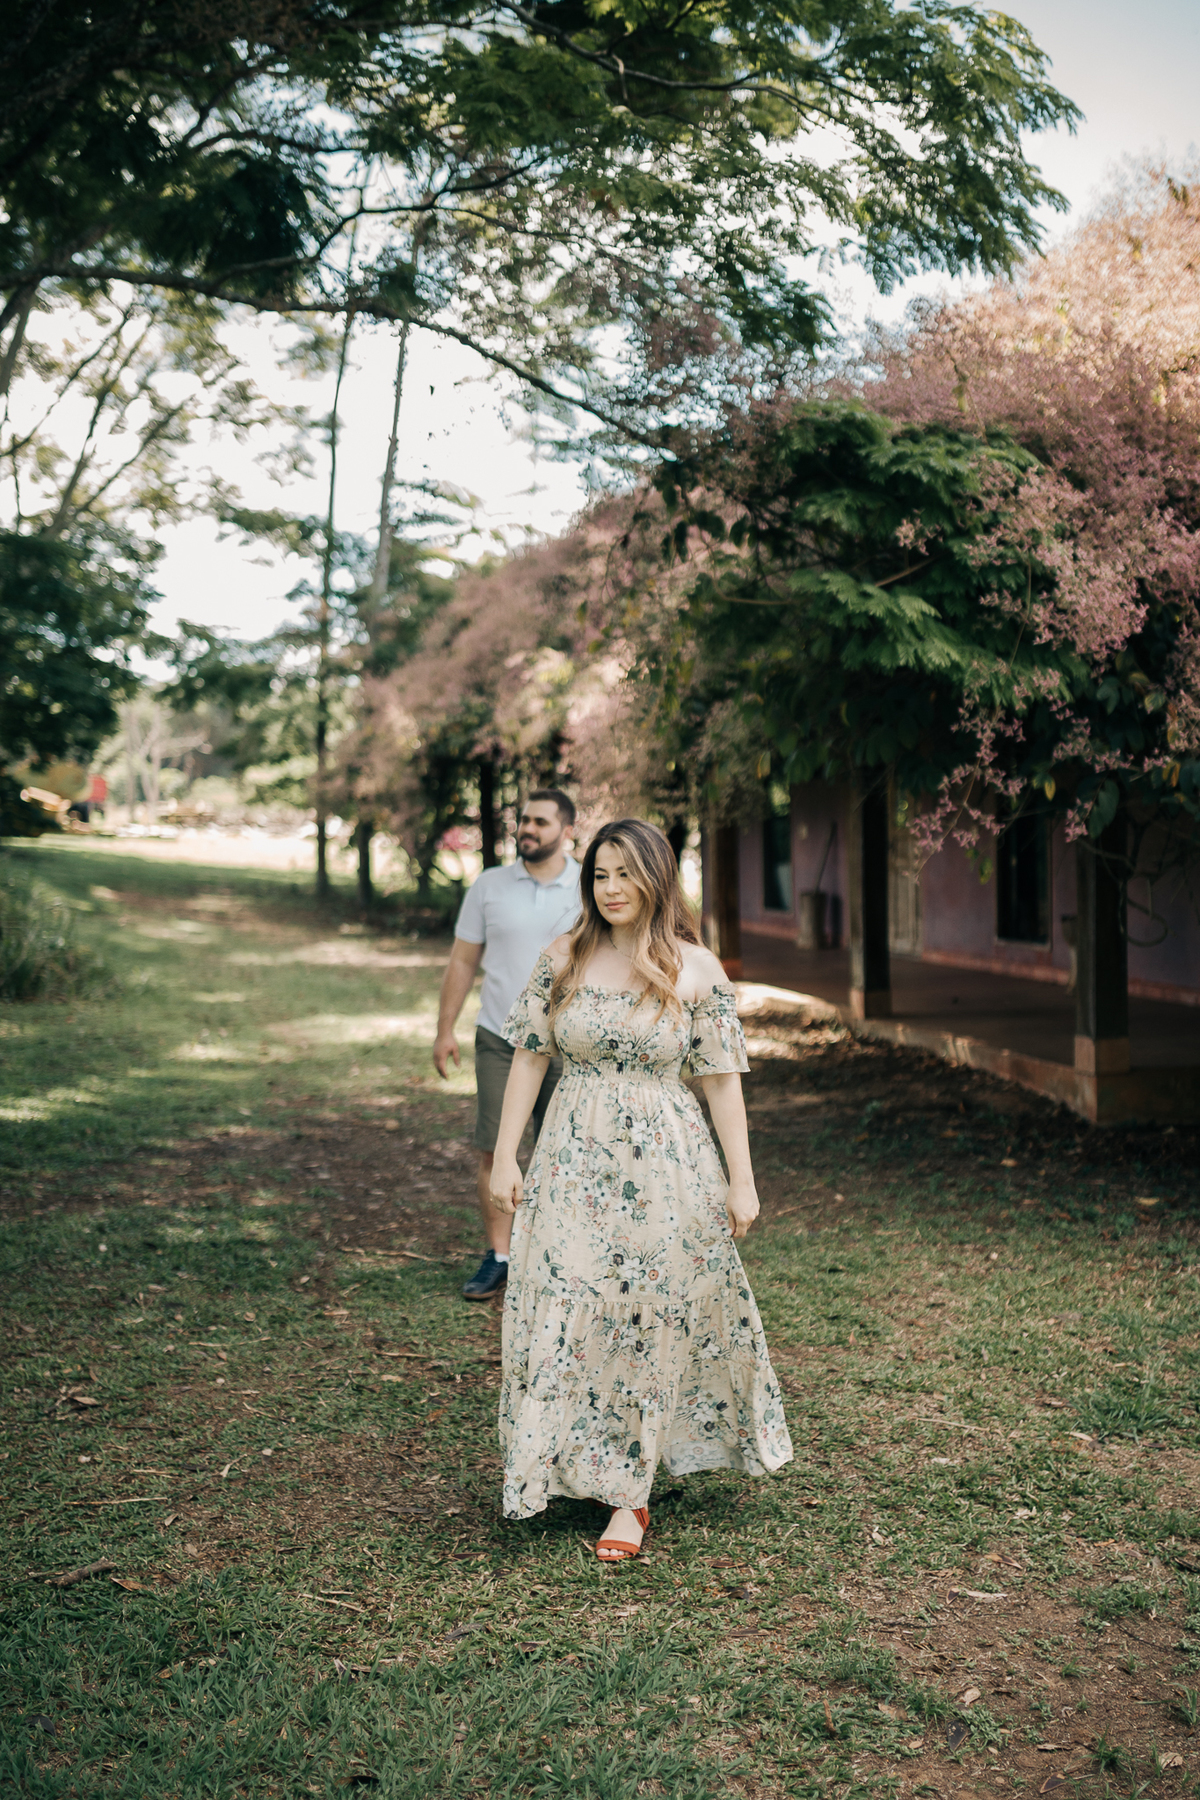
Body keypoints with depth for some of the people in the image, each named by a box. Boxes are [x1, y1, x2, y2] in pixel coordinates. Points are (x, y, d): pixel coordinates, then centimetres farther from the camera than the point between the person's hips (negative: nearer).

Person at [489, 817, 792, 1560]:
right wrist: (505, 1157, 2)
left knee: (651, 1320, 5)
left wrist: (742, 1180, -4)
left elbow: (722, 1079, -2)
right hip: (575, 1163, 2)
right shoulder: (564, 960, 2)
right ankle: (623, 1483, 21)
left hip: (667, 1166, -2)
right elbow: (530, 1057, 5)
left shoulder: (697, 970, -4)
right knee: (568, 1316, 2)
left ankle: (628, 1492, 19)